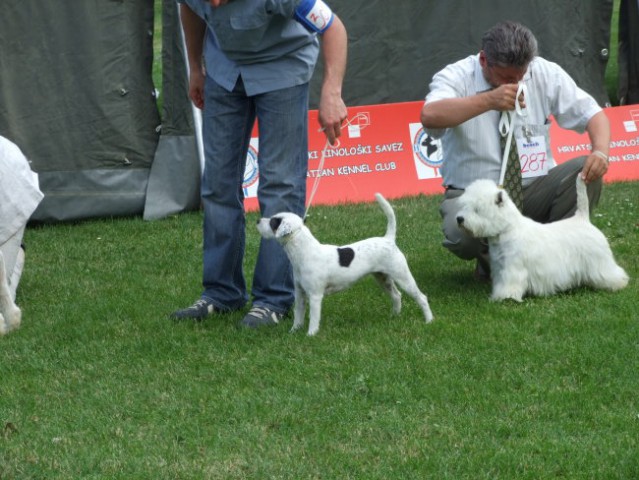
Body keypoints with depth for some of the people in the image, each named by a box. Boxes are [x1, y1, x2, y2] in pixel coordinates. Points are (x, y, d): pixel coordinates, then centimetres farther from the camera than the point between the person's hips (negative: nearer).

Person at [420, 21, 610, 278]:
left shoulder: (545, 73, -3)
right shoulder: (457, 77, -13)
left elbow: (592, 113, -1)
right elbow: (430, 117, -34)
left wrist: (600, 152, -23)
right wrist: (488, 100, -46)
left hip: (534, 190, 3)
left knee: (587, 171, -24)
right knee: (460, 230, -37)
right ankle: (491, 260, 0)